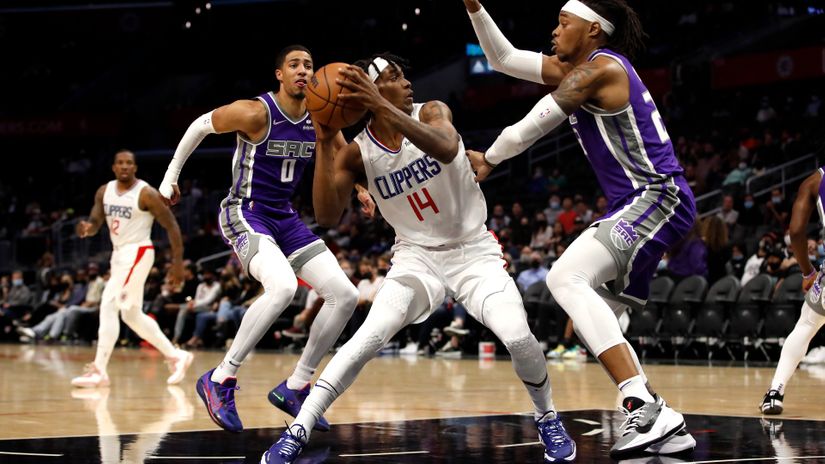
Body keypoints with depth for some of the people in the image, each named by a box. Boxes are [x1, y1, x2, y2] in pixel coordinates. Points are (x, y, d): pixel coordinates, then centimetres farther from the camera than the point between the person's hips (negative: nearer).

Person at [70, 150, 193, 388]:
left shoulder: (146, 194, -13)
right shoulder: (104, 192, 6)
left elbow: (171, 225, -9)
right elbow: (95, 223, 5)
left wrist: (178, 262, -12)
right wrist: (87, 228, -21)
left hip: (137, 253, -8)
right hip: (119, 254, 8)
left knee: (109, 307, -17)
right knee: (132, 314, 14)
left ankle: (99, 370, -15)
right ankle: (176, 356, 26)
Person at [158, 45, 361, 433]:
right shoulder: (255, 113, -16)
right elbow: (200, 126, -1)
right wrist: (171, 175, 4)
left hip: (286, 219, 8)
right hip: (246, 215, -7)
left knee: (345, 296, -1)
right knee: (283, 286, -34)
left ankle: (294, 388, 10)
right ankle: (220, 380, -22)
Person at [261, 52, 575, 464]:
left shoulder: (431, 112, -11)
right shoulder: (357, 153, -8)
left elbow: (446, 150, -36)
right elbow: (326, 216, -20)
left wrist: (383, 107, -44)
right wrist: (324, 143, -26)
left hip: (474, 251, 0)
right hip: (417, 256, 0)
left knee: (517, 337, -21)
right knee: (371, 336, -24)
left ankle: (547, 419, 8)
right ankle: (297, 431, -21)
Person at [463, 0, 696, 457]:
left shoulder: (601, 68, -11)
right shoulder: (573, 70, 18)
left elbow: (534, 123, -7)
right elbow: (503, 58, 23)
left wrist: (488, 159, 8)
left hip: (658, 198, -11)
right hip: (635, 207, 11)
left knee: (566, 278, -27)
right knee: (591, 319, 11)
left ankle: (644, 406, -36)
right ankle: (663, 426, 6)